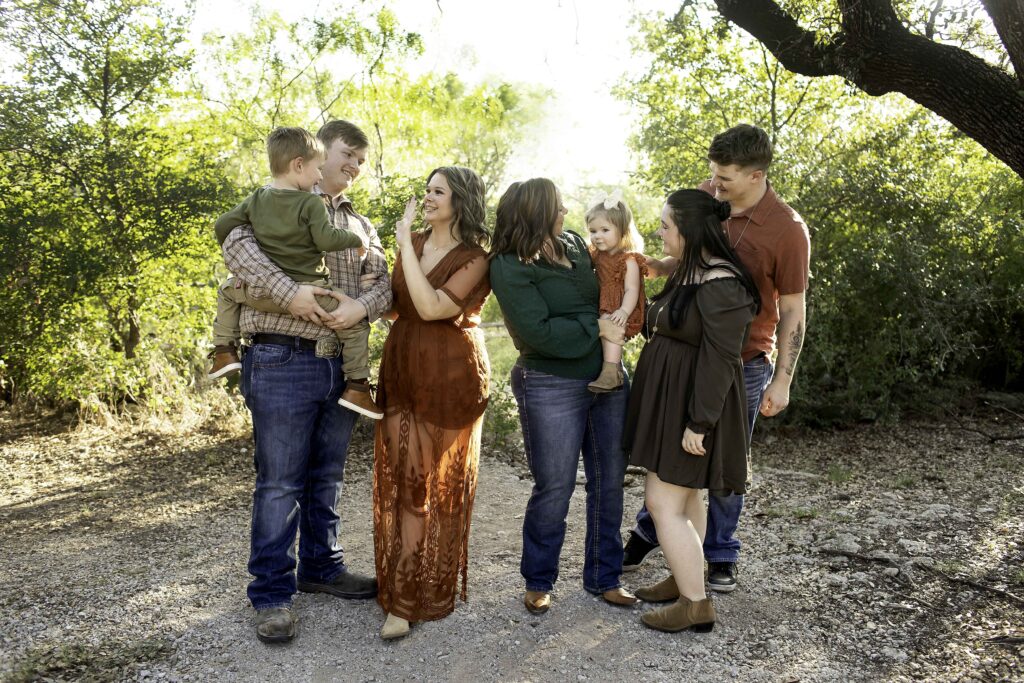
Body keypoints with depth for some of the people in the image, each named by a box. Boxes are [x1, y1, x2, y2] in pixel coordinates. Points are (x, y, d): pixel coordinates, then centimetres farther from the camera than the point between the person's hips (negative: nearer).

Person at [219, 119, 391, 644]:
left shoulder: (361, 226, 19)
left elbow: (383, 282, 9)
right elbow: (237, 244, -14)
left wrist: (363, 305, -14)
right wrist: (289, 290, -26)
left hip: (342, 365, 6)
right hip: (283, 362, -6)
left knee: (327, 476, 15)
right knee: (280, 482, 0)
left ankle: (322, 567, 31)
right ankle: (272, 592, 12)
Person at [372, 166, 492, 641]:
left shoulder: (474, 259, -8)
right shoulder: (412, 243, 9)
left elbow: (432, 307, -22)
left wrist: (405, 245, -18)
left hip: (451, 378, -5)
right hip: (402, 370, 5)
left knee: (441, 485, 4)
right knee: (403, 481, 4)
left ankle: (406, 600, 13)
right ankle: (404, 593, 16)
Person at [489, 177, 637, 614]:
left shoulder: (573, 244, 6)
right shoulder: (509, 267, -13)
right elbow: (540, 333, -21)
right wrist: (596, 328, -15)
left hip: (608, 379, 7)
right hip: (552, 388, -6)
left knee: (609, 481, 12)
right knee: (554, 488, 3)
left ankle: (603, 577, 29)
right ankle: (538, 582, 25)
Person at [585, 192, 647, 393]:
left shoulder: (628, 260, -11)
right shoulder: (597, 255, 13)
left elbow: (632, 290, -19)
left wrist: (623, 311, -36)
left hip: (617, 310, -9)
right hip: (602, 308, 9)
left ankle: (610, 372, -40)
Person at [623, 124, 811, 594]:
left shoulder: (787, 229, -16)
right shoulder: (705, 197, -3)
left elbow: (793, 311, -10)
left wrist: (783, 380, -11)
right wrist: (653, 266, -8)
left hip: (742, 362, -4)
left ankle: (720, 554, 28)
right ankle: (648, 530, 34)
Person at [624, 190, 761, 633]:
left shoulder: (721, 285, -22)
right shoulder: (688, 272, 9)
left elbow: (719, 359, -24)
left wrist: (699, 424, -23)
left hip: (694, 405, -10)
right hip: (669, 397, 10)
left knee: (663, 501, -5)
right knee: (684, 495, 18)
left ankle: (696, 604, 6)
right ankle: (683, 579, 31)